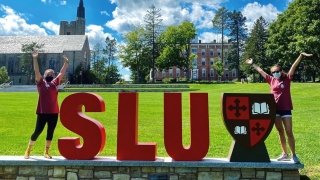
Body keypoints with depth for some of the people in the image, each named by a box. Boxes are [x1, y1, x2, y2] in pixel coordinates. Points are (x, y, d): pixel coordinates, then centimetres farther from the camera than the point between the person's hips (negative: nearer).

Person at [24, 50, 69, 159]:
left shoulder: (55, 83, 12)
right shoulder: (40, 82, 3)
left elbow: (62, 73, 16)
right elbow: (36, 71, -7)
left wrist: (66, 62, 13)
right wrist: (35, 59, -15)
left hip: (54, 113, 4)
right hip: (42, 112, -4)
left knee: (50, 133, 9)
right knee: (37, 131, 1)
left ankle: (46, 152, 21)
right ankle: (28, 151, 17)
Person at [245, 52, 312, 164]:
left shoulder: (287, 79, 0)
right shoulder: (271, 80, 7)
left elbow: (294, 66, -10)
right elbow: (260, 71, 17)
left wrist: (301, 56, -19)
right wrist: (252, 64, 25)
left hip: (286, 109, -4)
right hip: (275, 109, 4)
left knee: (289, 132, -2)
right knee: (280, 132, 11)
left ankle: (294, 155, 5)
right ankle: (285, 154, 21)